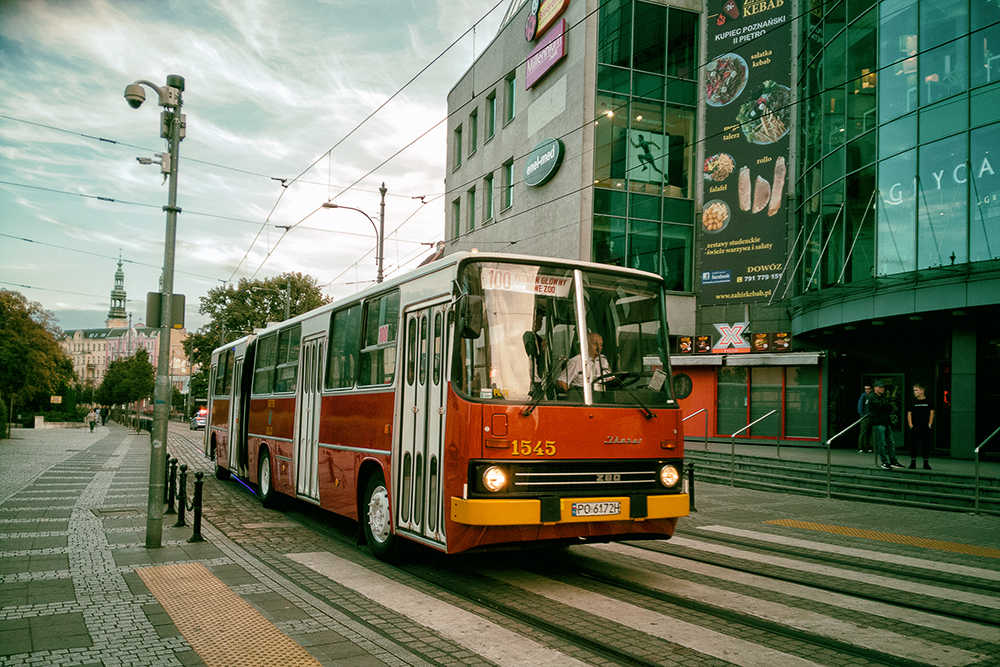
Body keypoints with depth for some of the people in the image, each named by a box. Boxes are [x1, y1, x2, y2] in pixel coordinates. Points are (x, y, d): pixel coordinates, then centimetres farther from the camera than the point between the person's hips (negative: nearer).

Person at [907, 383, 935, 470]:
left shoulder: (929, 402, 4)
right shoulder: (913, 402, 10)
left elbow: (932, 413, 3)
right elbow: (909, 413, 10)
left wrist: (930, 424, -6)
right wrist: (910, 424, -2)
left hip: (925, 428, -2)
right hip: (914, 427, 2)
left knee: (926, 445, 1)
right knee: (913, 445, 2)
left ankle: (926, 463, 8)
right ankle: (913, 462, 8)